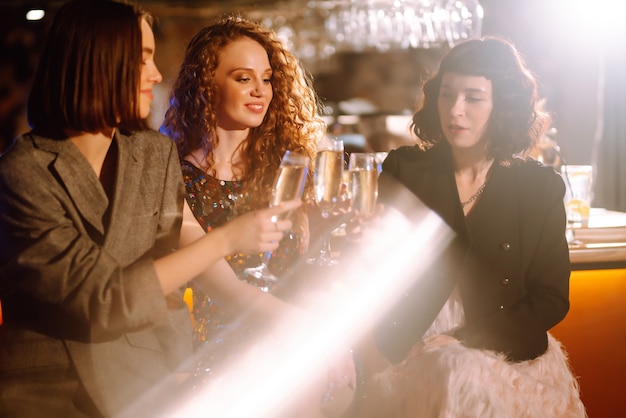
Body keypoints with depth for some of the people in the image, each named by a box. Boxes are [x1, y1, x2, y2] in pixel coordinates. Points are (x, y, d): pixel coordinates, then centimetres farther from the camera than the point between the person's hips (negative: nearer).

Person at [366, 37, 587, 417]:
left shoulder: (541, 187, 1)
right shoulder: (403, 171, 2)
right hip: (409, 361, 0)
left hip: (506, 359, 0)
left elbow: (552, 299, 1)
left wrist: (466, 342, -10)